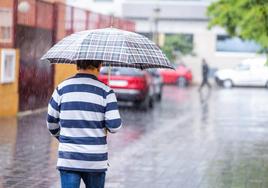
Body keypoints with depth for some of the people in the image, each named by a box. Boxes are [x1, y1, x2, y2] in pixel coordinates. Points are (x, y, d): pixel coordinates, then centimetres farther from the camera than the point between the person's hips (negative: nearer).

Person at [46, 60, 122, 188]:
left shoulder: (62, 88, 1)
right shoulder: (105, 92, -5)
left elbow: (52, 123, 8)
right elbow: (114, 126, -11)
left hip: (68, 159, 0)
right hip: (95, 160, 0)